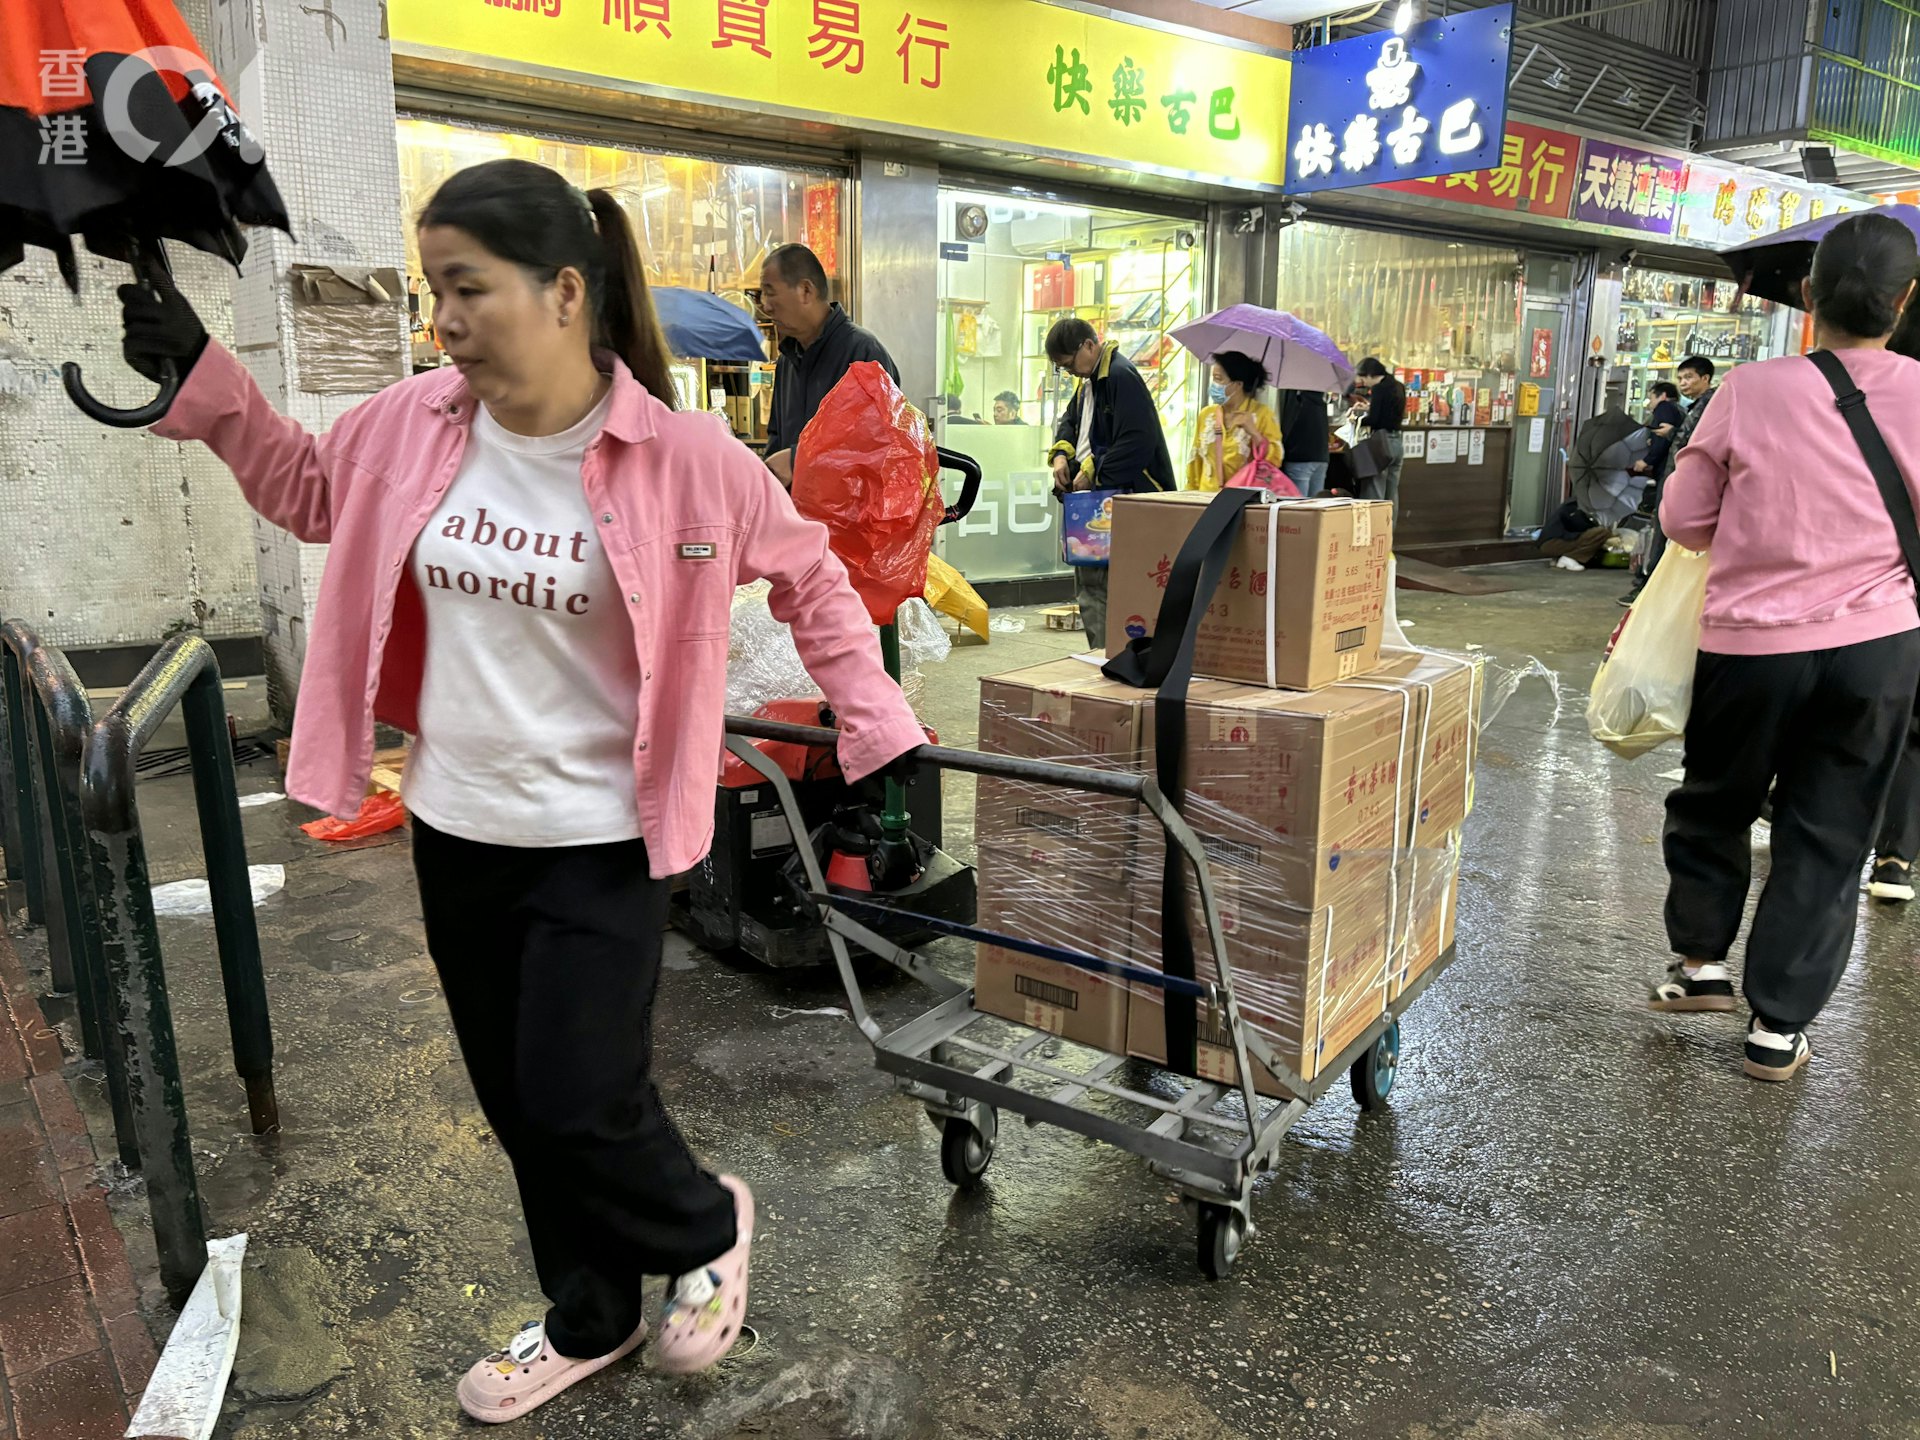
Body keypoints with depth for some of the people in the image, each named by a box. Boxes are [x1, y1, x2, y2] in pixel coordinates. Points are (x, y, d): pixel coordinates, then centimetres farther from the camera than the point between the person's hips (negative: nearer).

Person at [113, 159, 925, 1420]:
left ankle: (706, 1227, 32)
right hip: (456, 826, 6)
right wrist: (205, 381, 7)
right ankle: (592, 1321, 41)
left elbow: (809, 573, -3)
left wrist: (879, 728, -6)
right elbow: (310, 489, 18)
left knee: (577, 1103, -4)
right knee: (517, 1103, 17)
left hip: (600, 839, -5)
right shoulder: (415, 424, -3)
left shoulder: (680, 453, -16)